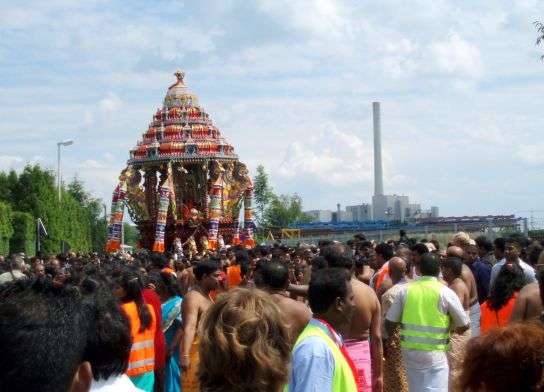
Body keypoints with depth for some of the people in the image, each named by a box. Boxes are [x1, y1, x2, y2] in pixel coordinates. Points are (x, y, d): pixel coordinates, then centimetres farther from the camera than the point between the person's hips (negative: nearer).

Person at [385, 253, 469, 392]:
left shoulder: (406, 290, 2)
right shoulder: (445, 292, -7)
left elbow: (390, 322, 4)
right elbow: (464, 325, -2)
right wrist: (452, 326, 20)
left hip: (409, 349, 4)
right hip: (435, 352, -4)